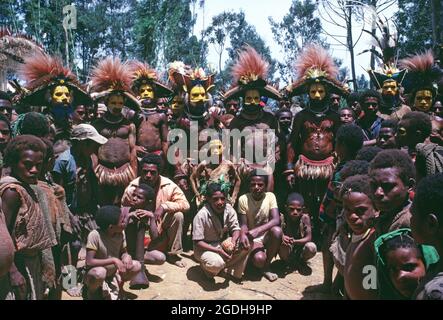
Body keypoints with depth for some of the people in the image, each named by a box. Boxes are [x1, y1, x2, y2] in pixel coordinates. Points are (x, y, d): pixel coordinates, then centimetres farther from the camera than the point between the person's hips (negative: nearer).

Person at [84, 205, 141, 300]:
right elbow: (89, 262, -31)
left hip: (112, 272, 5)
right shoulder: (95, 235, -27)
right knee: (100, 272, -38)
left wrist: (127, 256, -21)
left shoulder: (121, 233, -11)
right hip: (94, 273, -5)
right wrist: (113, 260, -34)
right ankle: (91, 291, -4)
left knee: (136, 266, -16)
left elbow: (123, 252, 2)